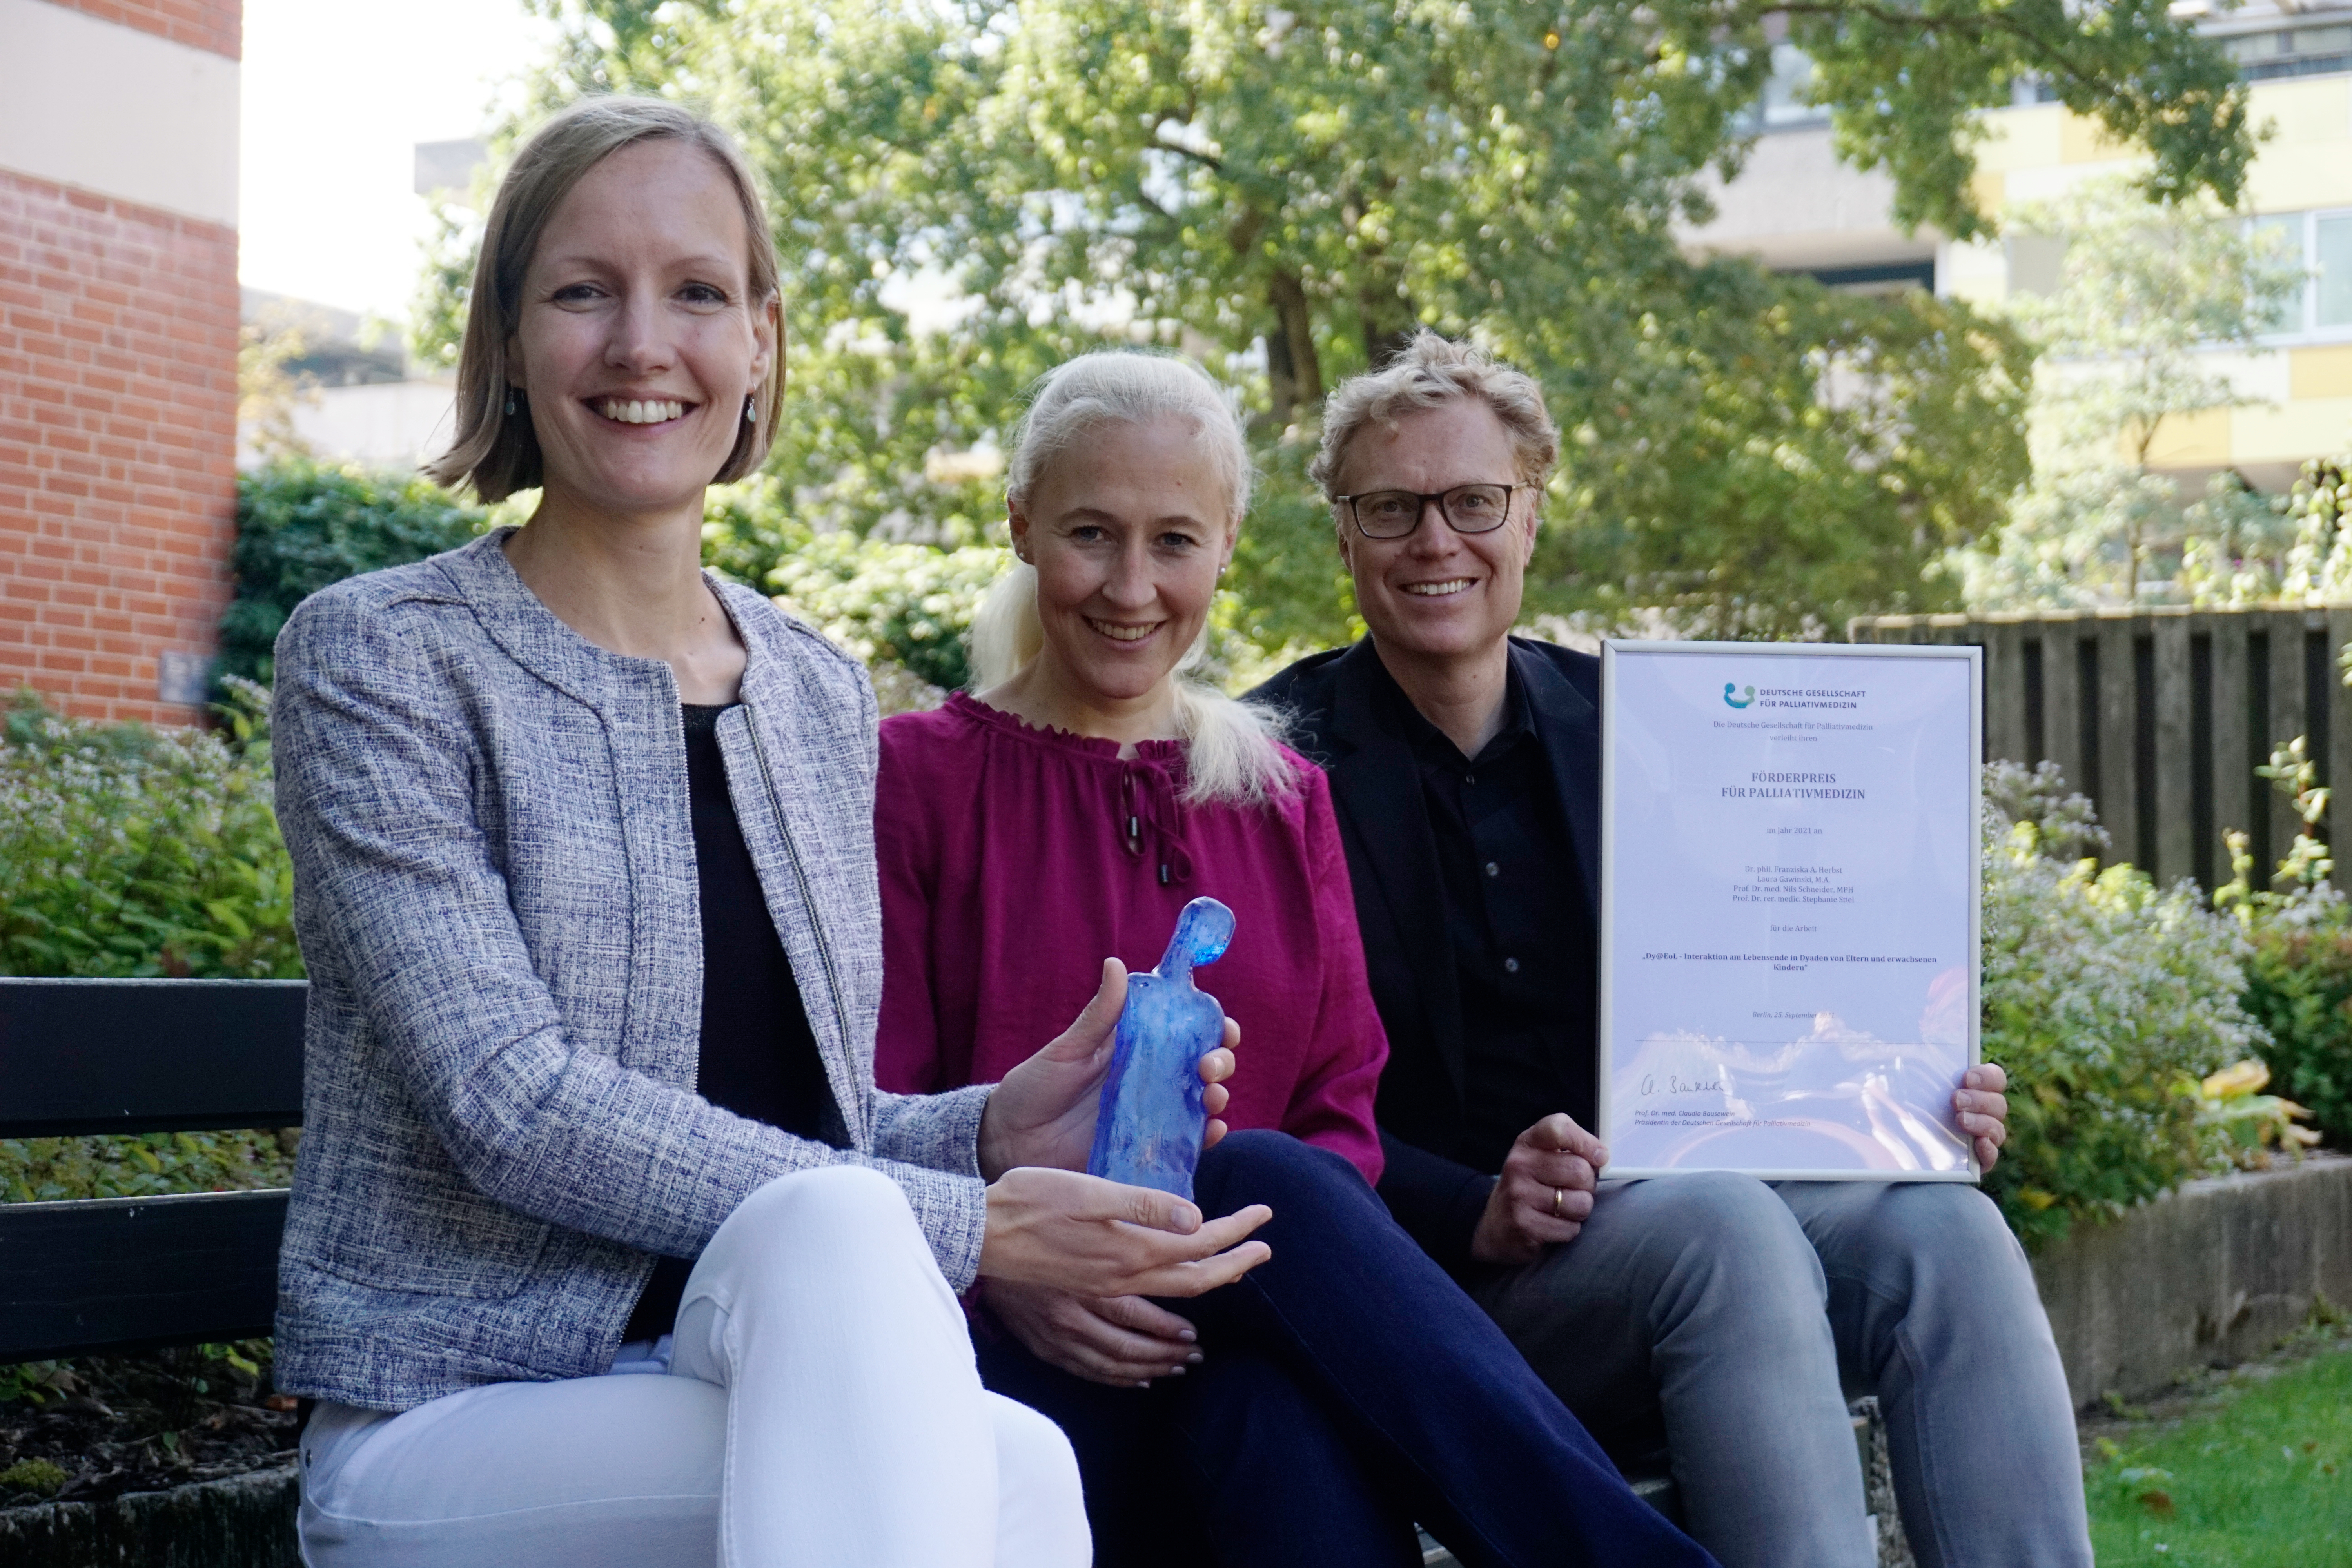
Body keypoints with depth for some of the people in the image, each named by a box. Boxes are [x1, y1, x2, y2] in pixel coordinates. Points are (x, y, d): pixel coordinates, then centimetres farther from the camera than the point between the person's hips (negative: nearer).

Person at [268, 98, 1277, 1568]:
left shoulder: (821, 696, 13)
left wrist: (989, 1132, -3)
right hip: (453, 1431, -5)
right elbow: (516, 1109, -15)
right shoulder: (380, 658, -5)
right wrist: (965, 1227, -19)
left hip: (768, 1383, 5)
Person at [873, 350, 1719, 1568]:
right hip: (1014, 1369, -3)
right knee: (1259, 1184, -33)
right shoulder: (915, 778, 6)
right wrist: (1004, 1263, -22)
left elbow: (1342, 1115, 10)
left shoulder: (1284, 797, 18)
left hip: (1236, 1348, 3)